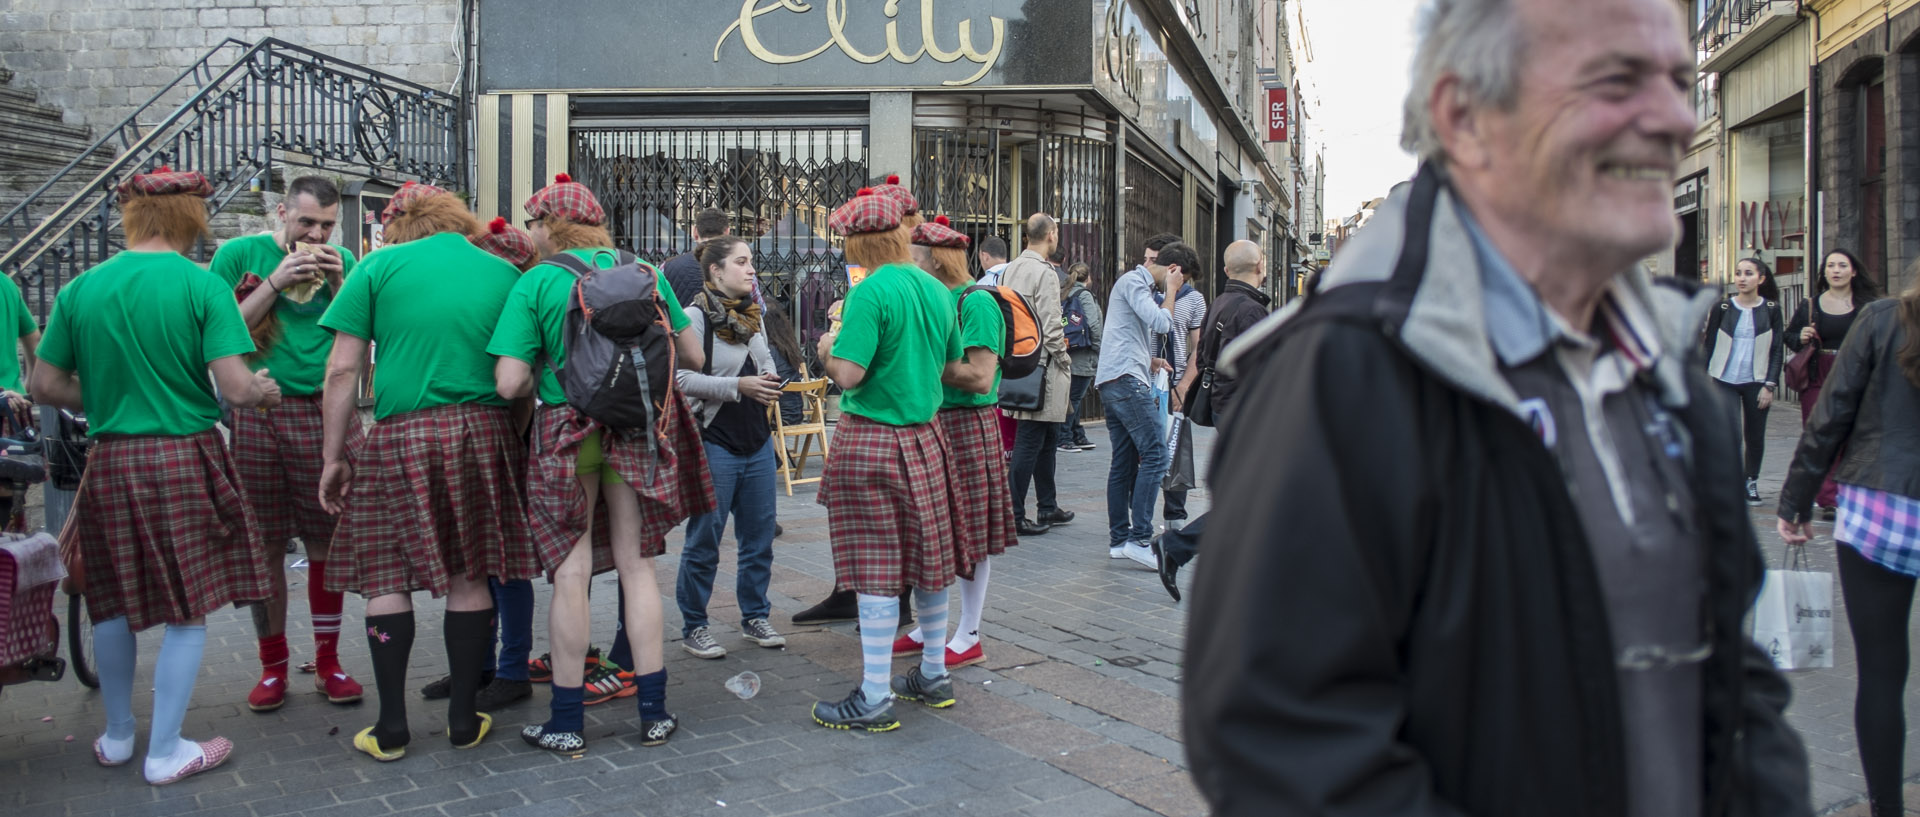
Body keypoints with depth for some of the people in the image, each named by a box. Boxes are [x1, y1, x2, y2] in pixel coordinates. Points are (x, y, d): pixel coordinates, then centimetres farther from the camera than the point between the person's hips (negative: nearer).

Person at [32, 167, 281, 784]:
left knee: (114, 602, 19)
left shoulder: (80, 289, 2)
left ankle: (117, 735, 34)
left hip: (111, 462, 4)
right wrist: (265, 391, 4)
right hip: (186, 461, -4)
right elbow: (236, 389, -17)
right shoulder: (203, 287, -10)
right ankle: (166, 752, 12)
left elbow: (46, 385, 4)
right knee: (187, 610, 7)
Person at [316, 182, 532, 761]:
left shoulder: (380, 265, 4)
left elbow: (342, 370, 0)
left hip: (400, 436, -2)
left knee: (385, 577, 8)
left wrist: (333, 455, 5)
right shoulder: (504, 273, 10)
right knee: (469, 577, 9)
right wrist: (517, 440, 20)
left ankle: (391, 728, 10)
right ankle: (463, 720, 15)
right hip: (483, 432, 2)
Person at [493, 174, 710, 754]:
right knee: (637, 566, 9)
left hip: (567, 432, -3)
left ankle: (567, 722, 11)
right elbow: (692, 357, 11)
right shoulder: (645, 273, 5)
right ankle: (654, 712, 14)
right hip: (641, 430, 3)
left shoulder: (535, 282, -5)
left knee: (571, 574, 3)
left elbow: (509, 384, -12)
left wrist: (540, 383, 10)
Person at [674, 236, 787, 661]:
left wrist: (769, 382, 2)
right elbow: (683, 378, -18)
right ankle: (694, 627, 14)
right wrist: (739, 386, -22)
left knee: (758, 536, 12)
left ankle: (755, 616, 27)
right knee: (704, 541, 2)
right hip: (715, 444, -7)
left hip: (758, 442, 7)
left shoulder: (753, 315, 11)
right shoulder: (694, 316, -10)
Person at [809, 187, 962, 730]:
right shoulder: (936, 290, 7)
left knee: (875, 569, -2)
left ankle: (874, 699, 6)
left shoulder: (871, 292, -16)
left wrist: (828, 350, -1)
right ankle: (933, 675, 28)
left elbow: (849, 374, -20)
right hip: (924, 436, 7)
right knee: (928, 559, 15)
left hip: (872, 438, -7)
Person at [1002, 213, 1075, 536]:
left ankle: (1047, 507, 28)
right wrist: (1064, 360, -6)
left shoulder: (1009, 270, 10)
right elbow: (1050, 327, -18)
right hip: (1040, 365, -9)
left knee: (1046, 438, 19)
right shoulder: (1045, 273, -15)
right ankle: (1014, 515, 0)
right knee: (1029, 442, -4)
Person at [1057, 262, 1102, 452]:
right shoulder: (1084, 295, -6)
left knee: (1073, 398, 13)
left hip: (1066, 356, 7)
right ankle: (1063, 438, -5)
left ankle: (1078, 437, 20)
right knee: (1073, 398, -5)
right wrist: (1099, 351, -4)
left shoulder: (1061, 296, 12)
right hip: (1082, 357, -7)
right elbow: (1094, 325, -13)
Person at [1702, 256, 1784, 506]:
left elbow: (1776, 351, 3)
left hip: (1756, 382, 1)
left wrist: (1770, 385, -4)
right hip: (1724, 381, -1)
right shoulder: (1723, 307, 2)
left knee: (1755, 436, 8)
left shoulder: (1771, 309, 3)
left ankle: (1751, 482, 26)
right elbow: (1709, 345, 5)